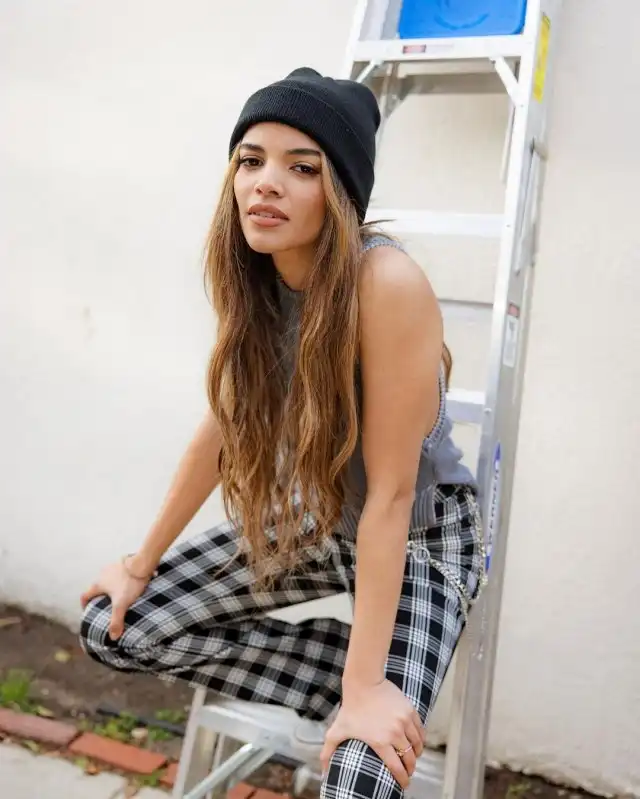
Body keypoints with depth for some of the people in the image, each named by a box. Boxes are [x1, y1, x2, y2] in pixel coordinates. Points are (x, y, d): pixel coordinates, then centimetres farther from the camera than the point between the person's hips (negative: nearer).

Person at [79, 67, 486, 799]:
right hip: (310, 521, 6)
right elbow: (222, 427, 0)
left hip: (420, 534, -6)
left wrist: (367, 682, -23)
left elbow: (389, 494, -26)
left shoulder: (387, 284, -30)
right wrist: (143, 562, 8)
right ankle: (336, 676, 5)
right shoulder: (248, 278, -10)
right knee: (113, 627, -1)